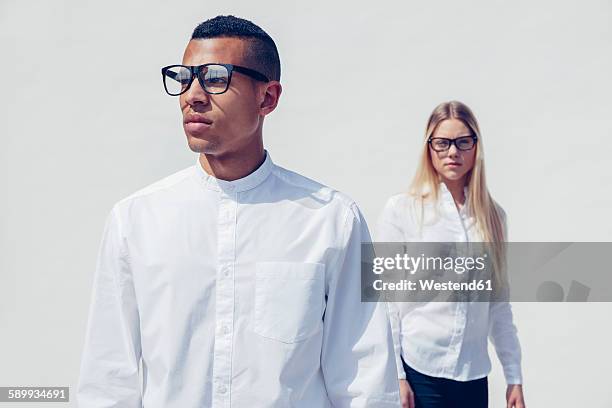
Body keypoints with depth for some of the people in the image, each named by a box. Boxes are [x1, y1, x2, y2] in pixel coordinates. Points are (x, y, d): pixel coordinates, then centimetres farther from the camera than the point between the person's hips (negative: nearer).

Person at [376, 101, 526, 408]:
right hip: (417, 369, -3)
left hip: (474, 374, 3)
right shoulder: (401, 210, -5)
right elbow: (386, 299, -6)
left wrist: (514, 377, 8)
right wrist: (394, 375, -9)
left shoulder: (493, 216, 5)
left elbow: (499, 304, 9)